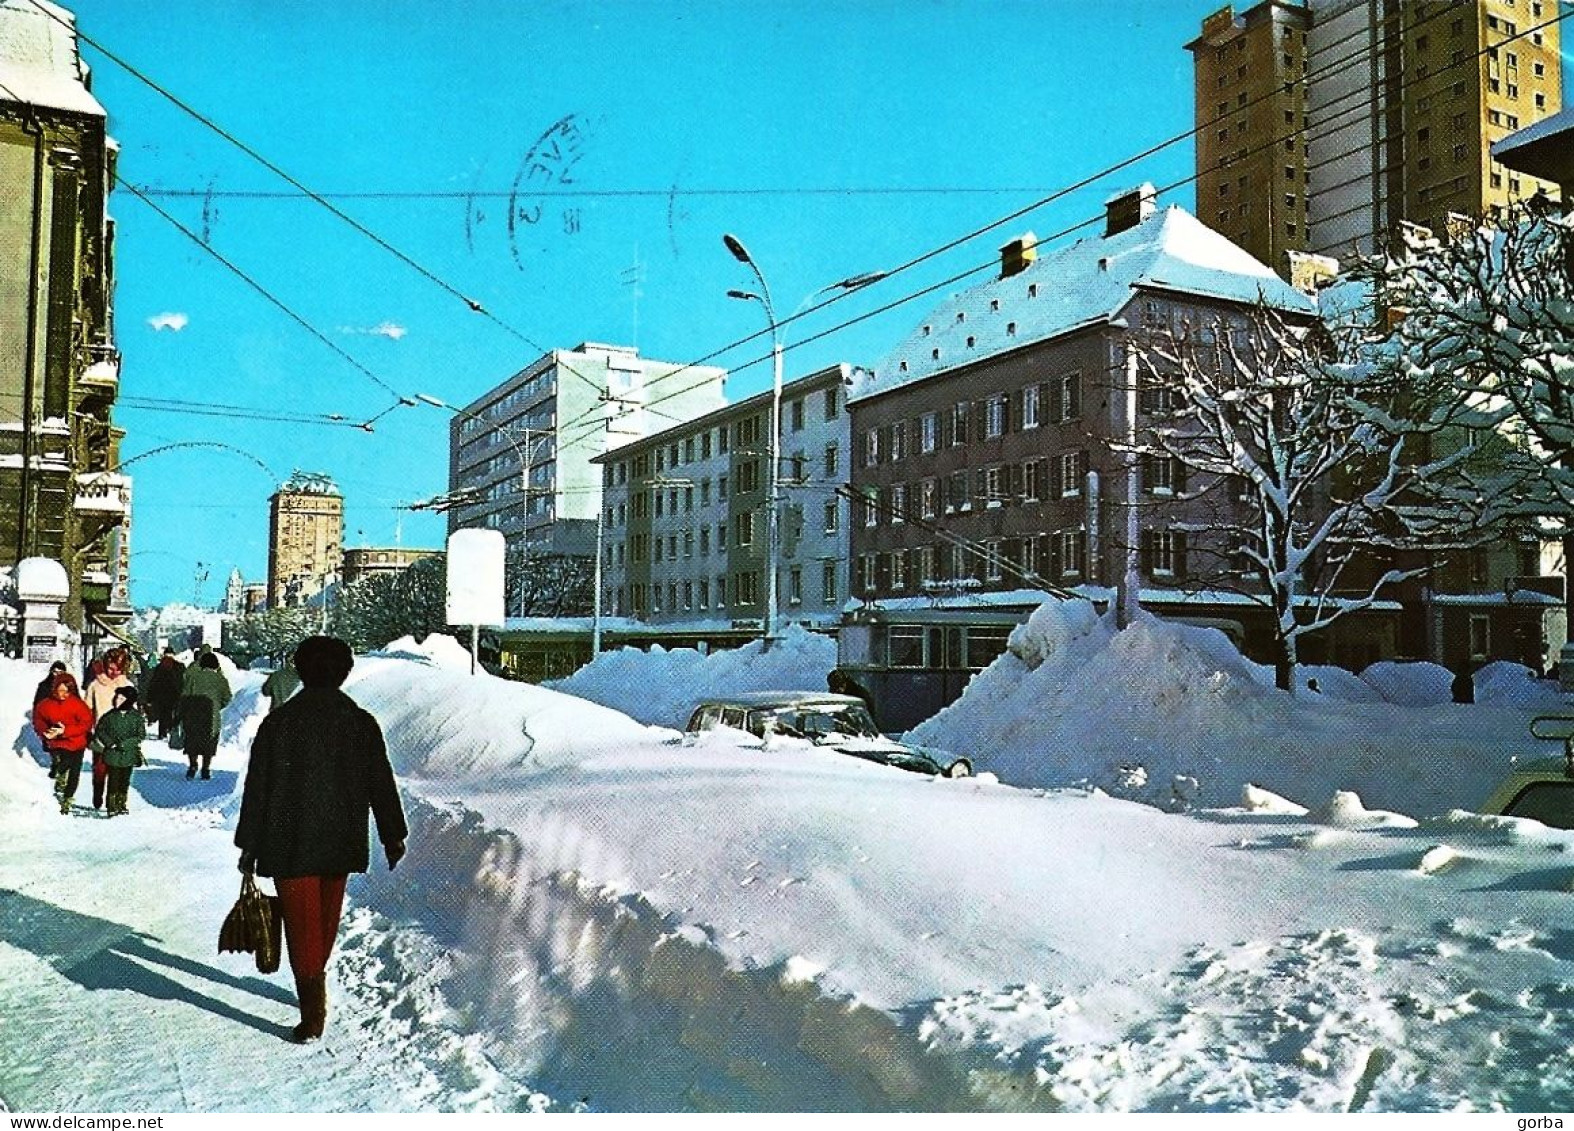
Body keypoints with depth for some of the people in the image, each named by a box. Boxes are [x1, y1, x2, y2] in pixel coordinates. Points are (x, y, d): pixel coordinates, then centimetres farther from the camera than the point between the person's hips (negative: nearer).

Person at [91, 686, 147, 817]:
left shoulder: (136, 716, -1)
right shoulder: (110, 715, 0)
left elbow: (141, 734, -1)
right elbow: (99, 731, 6)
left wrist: (125, 743, -11)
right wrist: (111, 743, -7)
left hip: (129, 754, 1)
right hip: (113, 754, 0)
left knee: (125, 780, 8)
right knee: (114, 780, -2)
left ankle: (122, 804, 20)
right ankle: (112, 806, 3)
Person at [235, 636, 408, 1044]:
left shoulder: (278, 722, -7)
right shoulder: (363, 724, -2)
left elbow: (257, 788, -4)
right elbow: (381, 785, 3)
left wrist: (249, 845, 3)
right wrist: (393, 837, 14)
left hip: (290, 845, -3)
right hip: (341, 842, 3)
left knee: (301, 921, 2)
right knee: (327, 918, 19)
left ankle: (313, 1012, -1)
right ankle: (315, 988, 36)